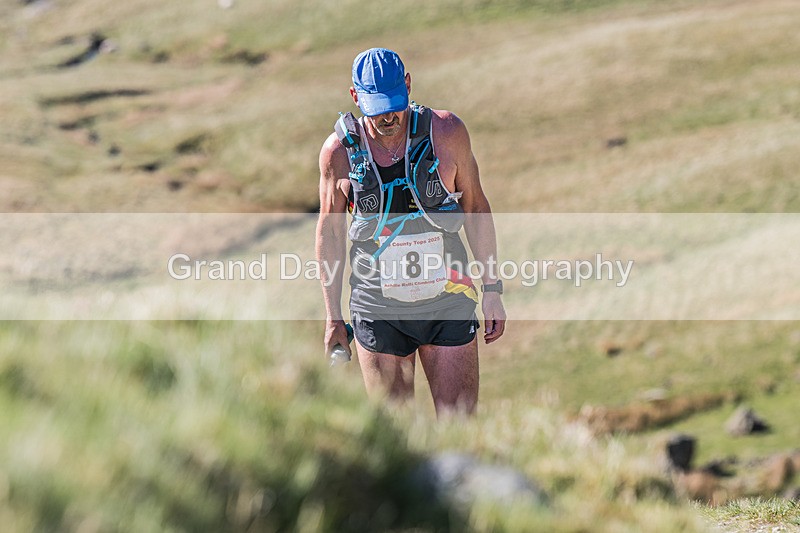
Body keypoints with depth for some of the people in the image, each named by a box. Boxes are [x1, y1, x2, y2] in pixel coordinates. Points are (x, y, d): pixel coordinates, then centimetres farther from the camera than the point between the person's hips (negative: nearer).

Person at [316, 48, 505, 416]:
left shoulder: (446, 132, -5)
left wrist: (492, 289, 5)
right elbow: (330, 232, 5)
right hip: (378, 312, 0)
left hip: (448, 304, 0)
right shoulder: (339, 150, -6)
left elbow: (475, 207, 6)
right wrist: (333, 318, 6)